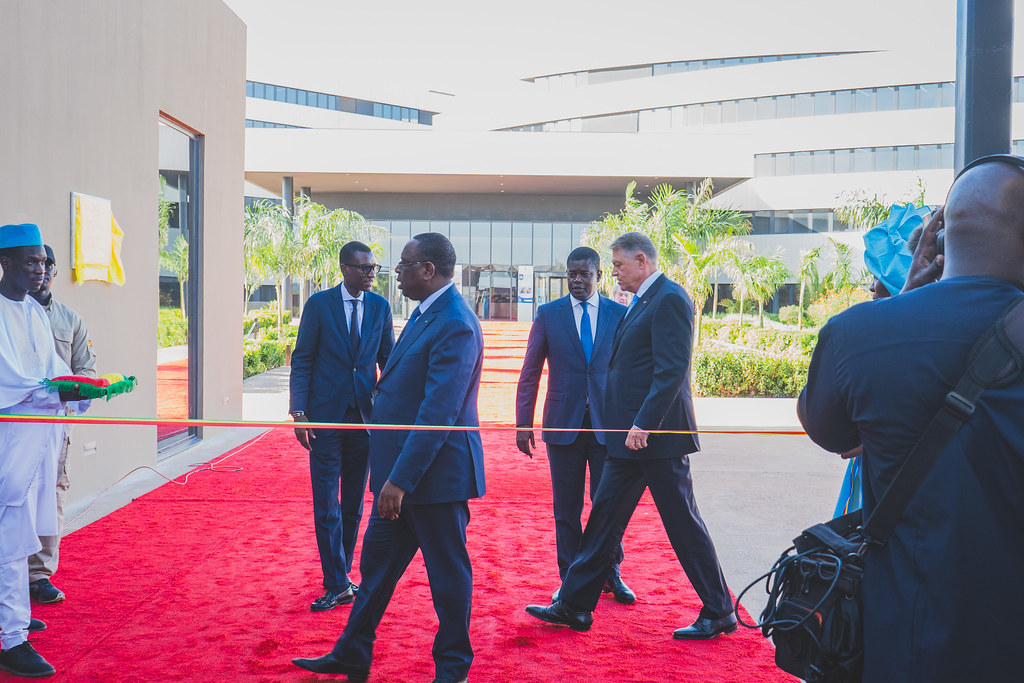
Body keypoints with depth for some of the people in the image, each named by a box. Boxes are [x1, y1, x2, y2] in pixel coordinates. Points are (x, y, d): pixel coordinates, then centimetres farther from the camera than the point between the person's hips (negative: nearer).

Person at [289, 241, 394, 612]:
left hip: (365, 415, 3)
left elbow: (388, 360, 10)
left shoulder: (380, 306, 5)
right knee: (327, 506, -2)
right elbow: (302, 360, -1)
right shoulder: (319, 304, -2)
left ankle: (340, 576, 24)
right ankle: (337, 584, 6)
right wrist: (299, 411, -9)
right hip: (326, 415, -3)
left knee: (353, 504, 10)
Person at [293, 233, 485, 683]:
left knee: (447, 572, 7)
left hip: (434, 472, -10)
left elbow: (438, 413, -25)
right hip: (401, 469, 10)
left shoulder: (454, 325, -21)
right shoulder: (426, 313, 10)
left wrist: (401, 480, -24)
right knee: (376, 564, 19)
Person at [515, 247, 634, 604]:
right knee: (566, 507, 6)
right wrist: (523, 423, -1)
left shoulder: (620, 314, 4)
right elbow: (530, 373, 5)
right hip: (563, 423, 0)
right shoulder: (548, 314, 4)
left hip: (607, 424, 0)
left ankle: (611, 575, 22)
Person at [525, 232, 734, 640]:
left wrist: (644, 424, -24)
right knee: (604, 517, 12)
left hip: (656, 435, -10)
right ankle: (574, 606, 20)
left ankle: (719, 613, 16)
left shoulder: (669, 299, -14)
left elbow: (672, 369, -22)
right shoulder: (643, 301, 16)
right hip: (631, 437, 10)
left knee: (683, 523, 1)